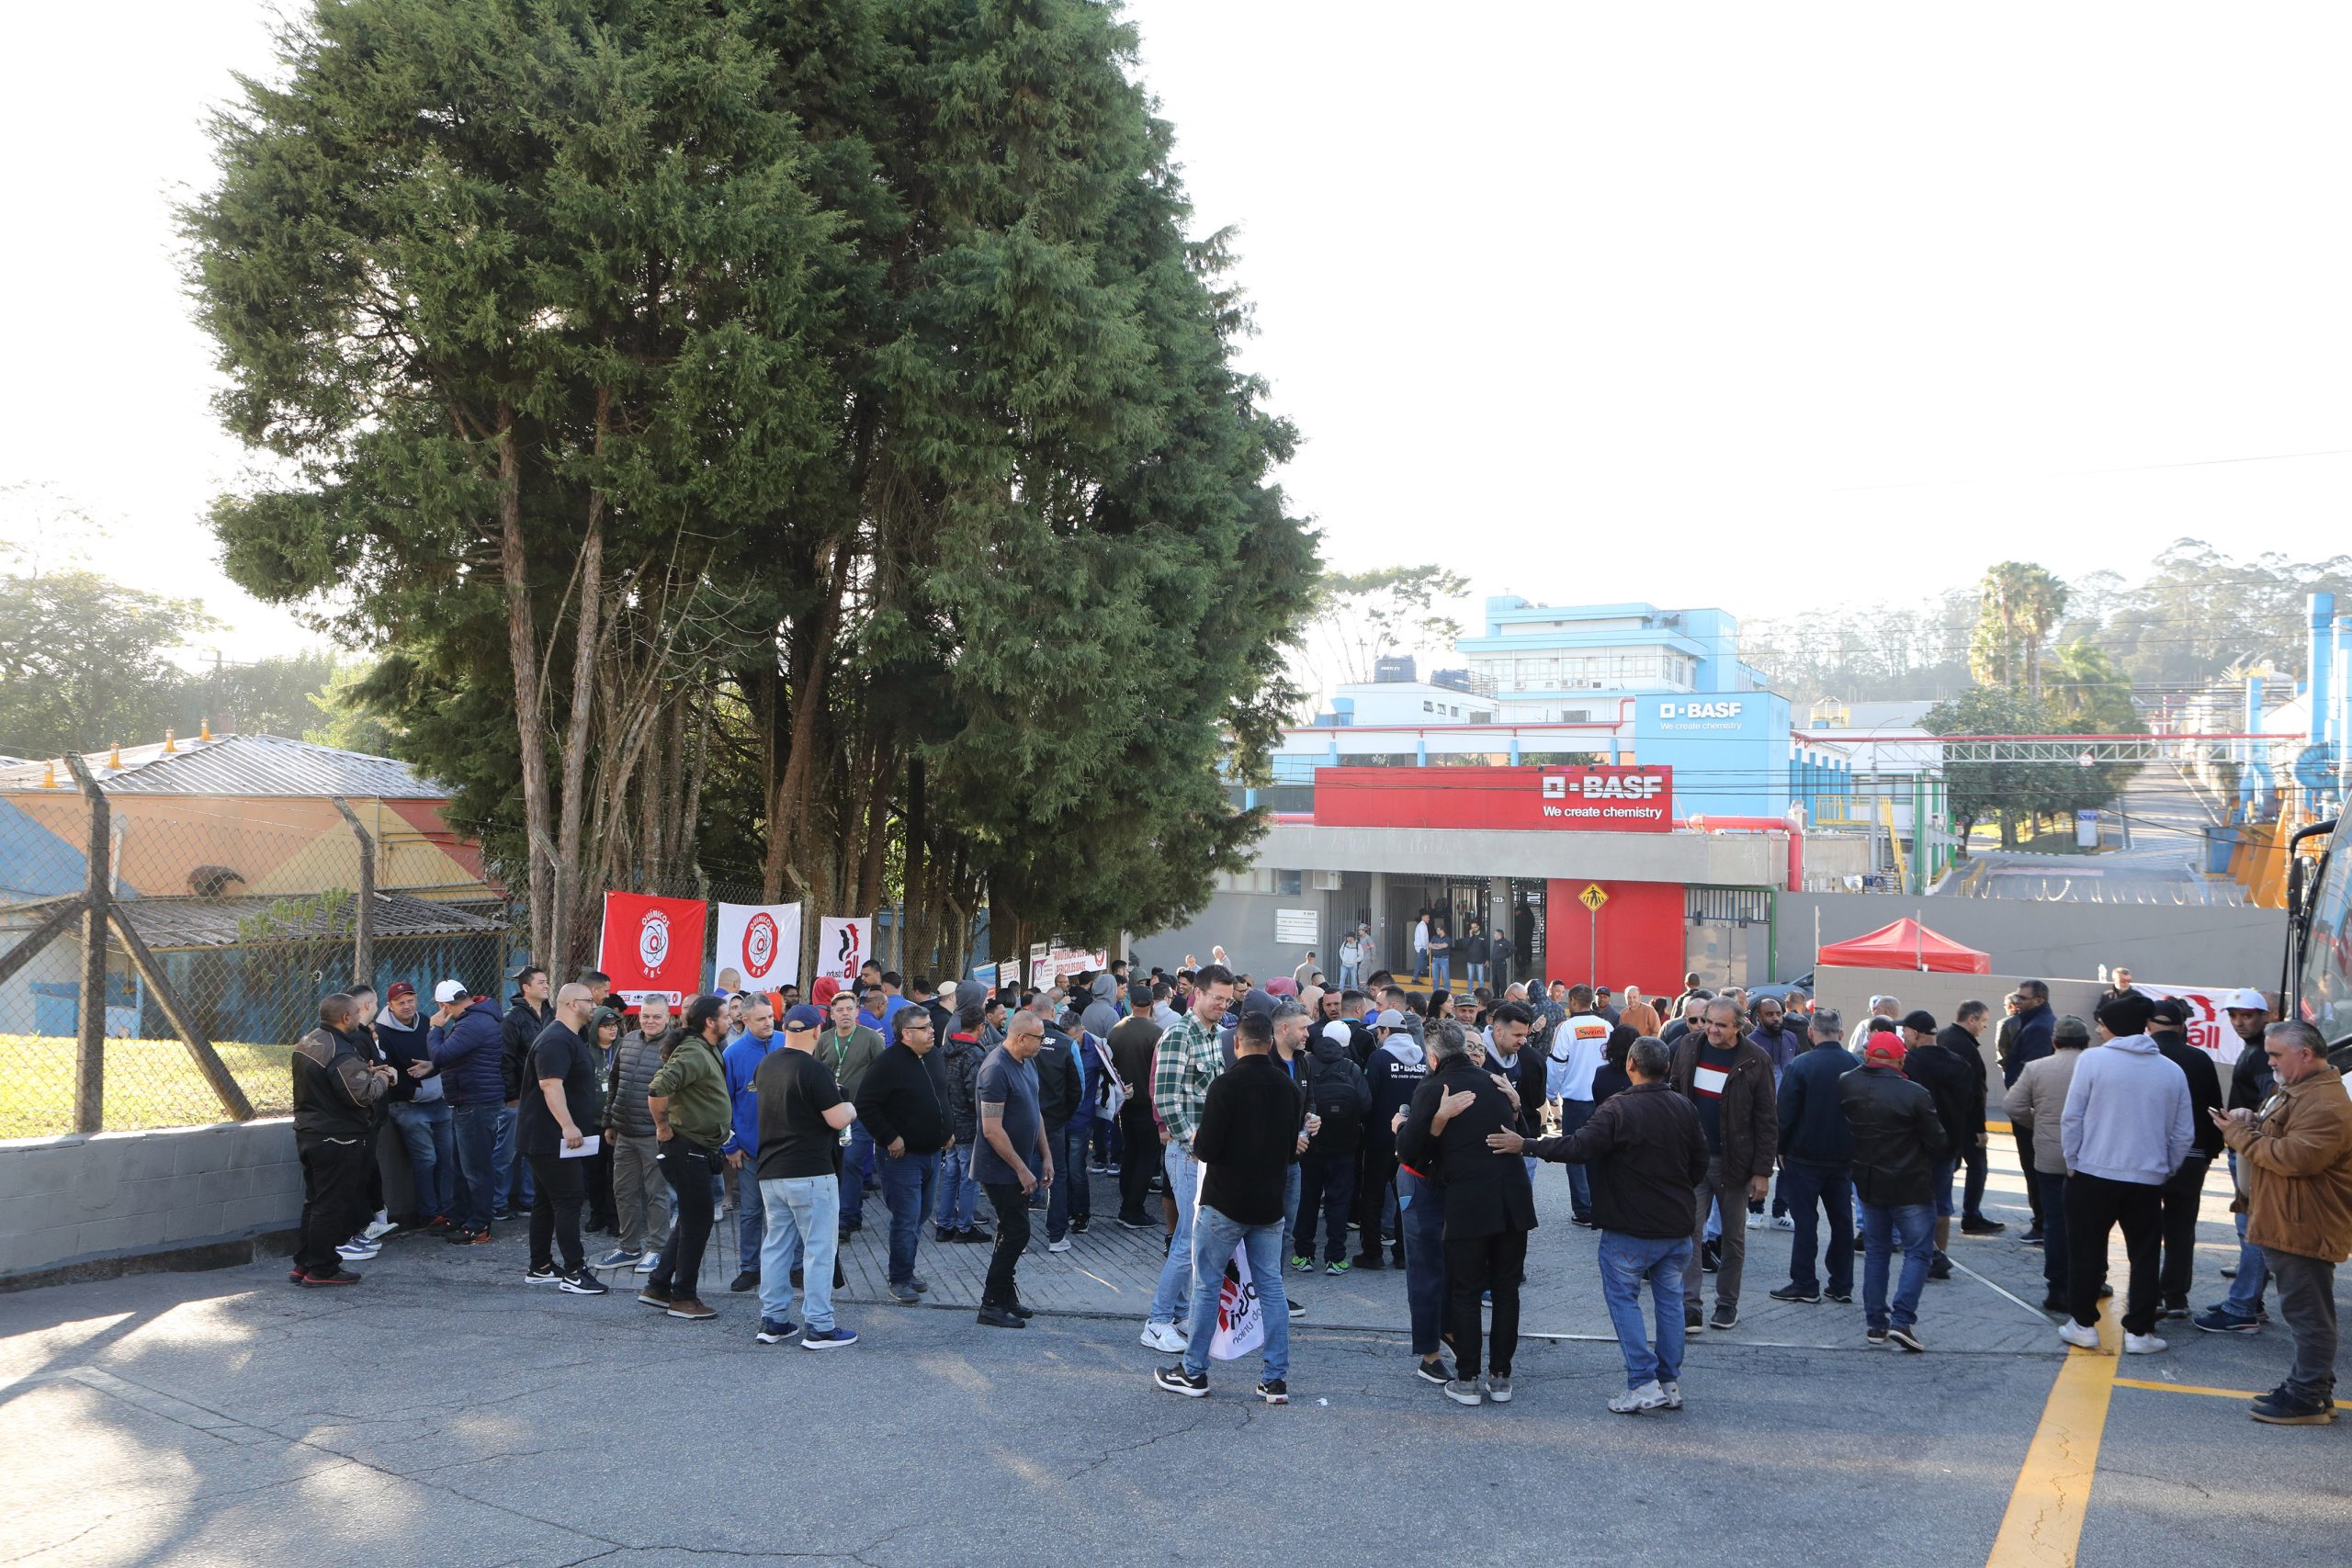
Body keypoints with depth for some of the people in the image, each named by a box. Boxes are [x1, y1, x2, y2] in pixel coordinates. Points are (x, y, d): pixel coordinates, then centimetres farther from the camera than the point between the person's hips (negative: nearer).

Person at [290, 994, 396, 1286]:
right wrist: (380, 1079, -6)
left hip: (308, 1132, 10)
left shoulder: (306, 1042, 8)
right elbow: (363, 1096, -26)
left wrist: (365, 1072, 10)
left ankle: (303, 1264, 24)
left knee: (314, 1201, 19)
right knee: (332, 1204, 0)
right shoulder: (342, 1054, -23)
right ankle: (321, 1270, 6)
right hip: (337, 1140, -10)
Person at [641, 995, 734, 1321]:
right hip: (686, 1148, -10)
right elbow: (657, 1090, -33)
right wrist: (662, 1127, -20)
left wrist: (728, 1143, 19)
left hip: (699, 1150, 10)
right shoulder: (694, 1054, -20)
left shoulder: (707, 1052, 14)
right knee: (697, 1220, -3)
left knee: (690, 1221, 17)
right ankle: (683, 1298, 6)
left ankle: (658, 1287, 24)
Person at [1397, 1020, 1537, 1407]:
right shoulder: (1495, 1083, 11)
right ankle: (1501, 1377, 18)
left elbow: (1409, 1153, -5)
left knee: (1465, 1292, 6)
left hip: (1468, 1202, -4)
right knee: (1506, 1288, 12)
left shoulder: (1431, 1090, -3)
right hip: (1513, 1197, 4)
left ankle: (1467, 1380, 10)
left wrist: (1403, 1126, 12)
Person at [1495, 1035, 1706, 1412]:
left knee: (1623, 1298, 4)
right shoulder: (1684, 1108, 3)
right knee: (1669, 1299, 14)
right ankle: (1670, 1384, 17)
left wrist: (1525, 1145, -17)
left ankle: (1644, 1384, -2)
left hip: (1629, 1229, -6)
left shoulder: (1619, 1109, -18)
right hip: (1676, 1226, 6)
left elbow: (1578, 1148, -23)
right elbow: (1700, 1164, 12)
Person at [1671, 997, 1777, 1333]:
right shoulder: (1688, 1047, 0)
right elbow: (1674, 1096, 10)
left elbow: (1767, 1121, -6)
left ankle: (1727, 1303, 23)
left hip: (1734, 1162, -2)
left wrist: (1762, 1171, -9)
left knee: (1734, 1236, 10)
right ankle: (1689, 1305, -1)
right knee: (1690, 1231, -3)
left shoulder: (1755, 1062, -9)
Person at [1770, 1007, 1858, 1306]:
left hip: (1804, 1157, -4)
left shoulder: (1799, 1066, -15)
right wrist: (1854, 1149, 15)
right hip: (1843, 1158, 4)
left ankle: (1805, 1284, 5)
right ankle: (1842, 1286, 17)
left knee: (1805, 1220, 2)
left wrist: (1781, 1149, 1)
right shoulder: (1857, 1065, -2)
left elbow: (1784, 1114, -13)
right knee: (1842, 1220, 12)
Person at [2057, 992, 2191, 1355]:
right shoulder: (2172, 1071, 2)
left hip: (2093, 1175, -2)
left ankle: (2083, 1324, 14)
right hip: (2148, 1180, 2)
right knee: (2144, 1257, 12)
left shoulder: (2093, 1059, -9)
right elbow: (2183, 1135, 6)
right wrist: (2165, 1170, 18)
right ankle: (2139, 1331, 13)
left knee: (2087, 1251, 10)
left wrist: (2073, 1161, 4)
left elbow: (2072, 1117, -9)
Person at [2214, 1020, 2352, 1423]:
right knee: (2307, 1313, 17)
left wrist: (2240, 1135, -16)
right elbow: (2276, 1139, 25)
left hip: (2304, 1228, -11)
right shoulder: (2298, 1092, 17)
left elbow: (2294, 1158, -27)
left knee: (2308, 1313, -5)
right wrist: (2247, 1124, 3)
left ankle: (2308, 1399, 0)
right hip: (2287, 1224, 11)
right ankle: (2310, 1387, 25)